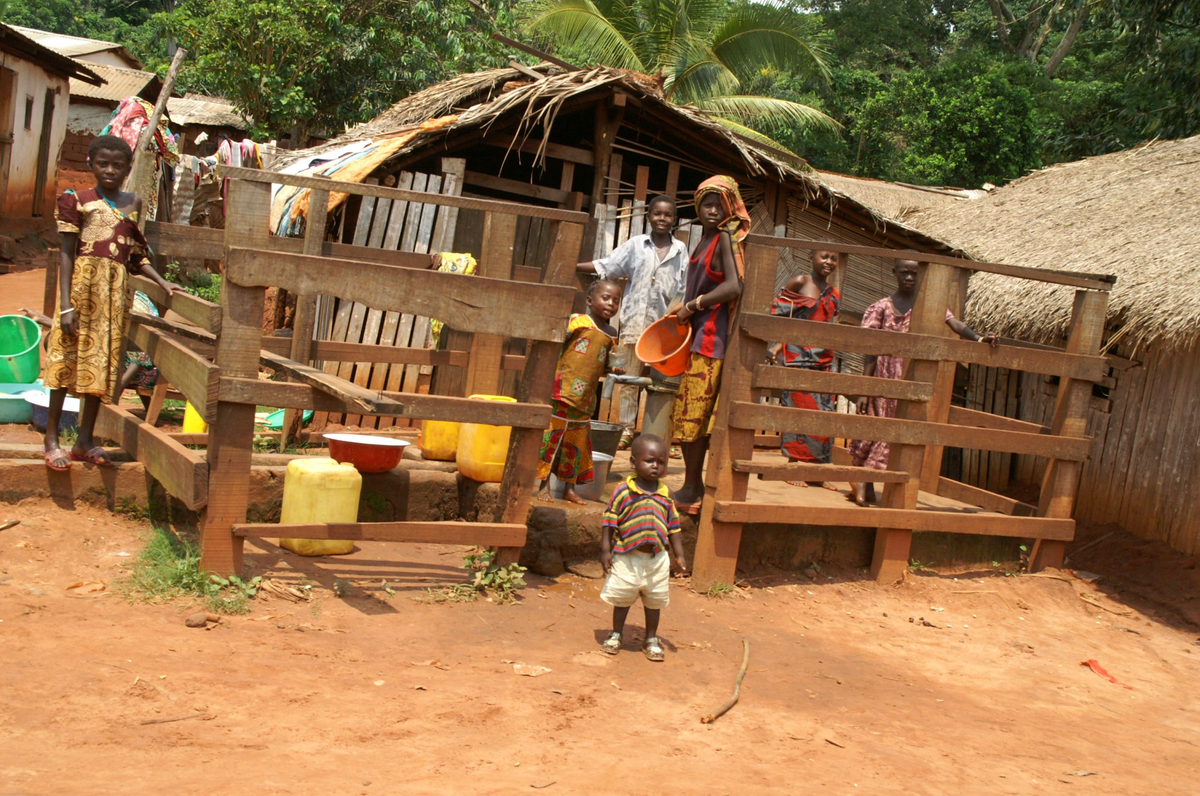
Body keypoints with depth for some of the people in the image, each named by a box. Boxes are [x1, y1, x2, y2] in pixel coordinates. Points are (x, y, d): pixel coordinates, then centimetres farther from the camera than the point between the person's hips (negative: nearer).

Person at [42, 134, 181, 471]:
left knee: (101, 365, 8)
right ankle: (51, 440, 6)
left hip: (115, 291, 5)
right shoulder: (76, 201, -2)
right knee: (66, 363, -1)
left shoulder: (133, 204, 12)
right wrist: (66, 305, -13)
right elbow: (67, 255, -6)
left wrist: (161, 282, 5)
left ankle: (85, 440, 17)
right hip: (82, 284, -5)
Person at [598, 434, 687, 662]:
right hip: (626, 558, -2)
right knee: (622, 599, 13)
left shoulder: (665, 495, 2)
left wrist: (679, 555, 6)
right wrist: (605, 550, -10)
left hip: (657, 559, 3)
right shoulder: (623, 491, -9)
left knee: (655, 601, 14)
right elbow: (609, 522, -6)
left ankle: (651, 639, 30)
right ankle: (616, 635, 31)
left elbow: (673, 527, 8)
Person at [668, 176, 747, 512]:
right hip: (697, 335, 9)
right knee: (687, 413, 12)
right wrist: (685, 307, 11)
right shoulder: (706, 239, 16)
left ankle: (691, 490, 1)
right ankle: (693, 486, 21)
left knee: (693, 413, -6)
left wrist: (694, 306, -14)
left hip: (711, 336, -9)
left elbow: (734, 286, -21)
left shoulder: (725, 238, -10)